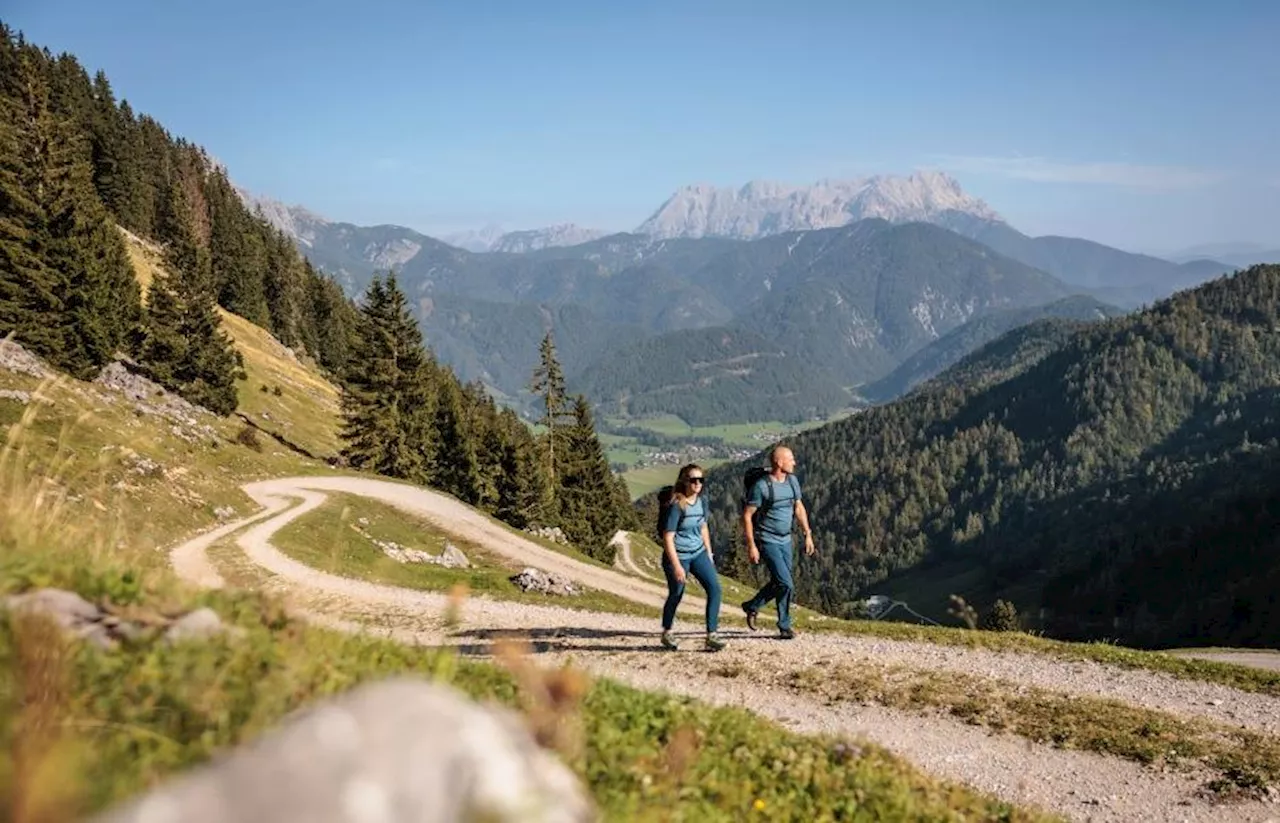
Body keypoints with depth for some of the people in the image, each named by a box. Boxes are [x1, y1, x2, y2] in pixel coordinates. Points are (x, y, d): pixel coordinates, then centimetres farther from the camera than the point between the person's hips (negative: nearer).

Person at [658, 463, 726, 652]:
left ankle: (711, 636, -5)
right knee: (676, 595, 8)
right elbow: (668, 538, -19)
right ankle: (666, 634, 32)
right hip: (678, 556, -6)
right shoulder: (676, 506, -19)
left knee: (714, 588, -8)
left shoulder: (701, 502, 2)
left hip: (698, 553, 6)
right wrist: (676, 566, -21)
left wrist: (709, 554, 18)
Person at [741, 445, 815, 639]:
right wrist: (751, 546, -18)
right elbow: (747, 515, -15)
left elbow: (799, 508, 15)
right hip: (767, 541, -7)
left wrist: (808, 535, 12)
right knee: (786, 584, -10)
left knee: (779, 582, 13)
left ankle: (752, 606, 31)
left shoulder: (792, 481, 4)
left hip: (785, 540, 8)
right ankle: (784, 626, 10)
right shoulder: (761, 486, -18)